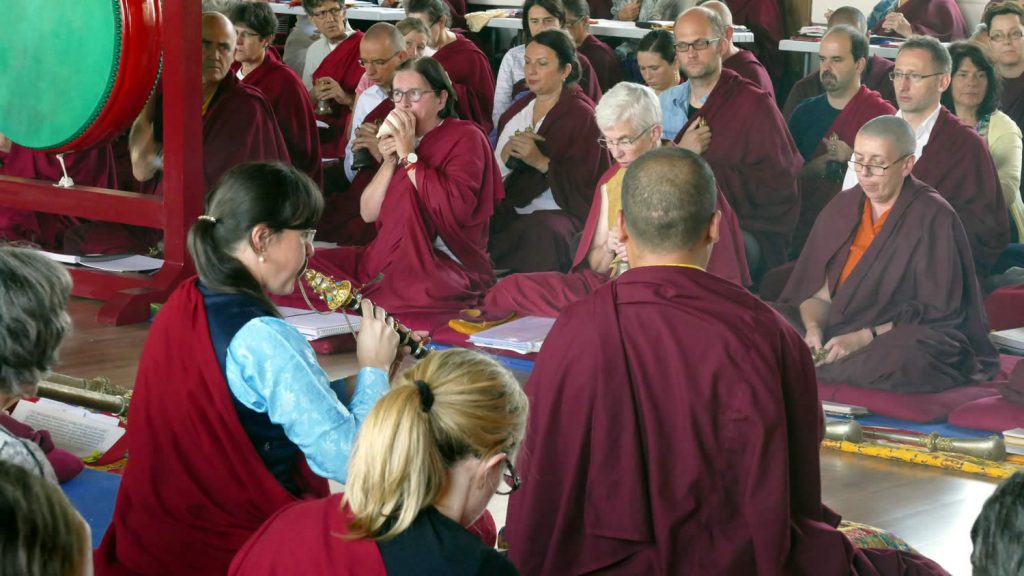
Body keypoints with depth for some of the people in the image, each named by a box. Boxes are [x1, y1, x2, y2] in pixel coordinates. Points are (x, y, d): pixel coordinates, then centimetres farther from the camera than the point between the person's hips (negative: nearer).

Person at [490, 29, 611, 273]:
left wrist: (540, 161, -20)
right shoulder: (519, 108, 20)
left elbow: (584, 182, -9)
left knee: (541, 232, -40)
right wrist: (506, 153, -8)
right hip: (511, 210, 6)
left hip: (560, 212, -6)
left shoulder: (580, 114, -1)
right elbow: (493, 167, 15)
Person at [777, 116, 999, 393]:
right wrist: (814, 327, -15)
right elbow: (817, 288, 7)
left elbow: (937, 312, -9)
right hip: (836, 331, 3)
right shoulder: (842, 208, 10)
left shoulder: (933, 219, -6)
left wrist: (865, 337, -19)